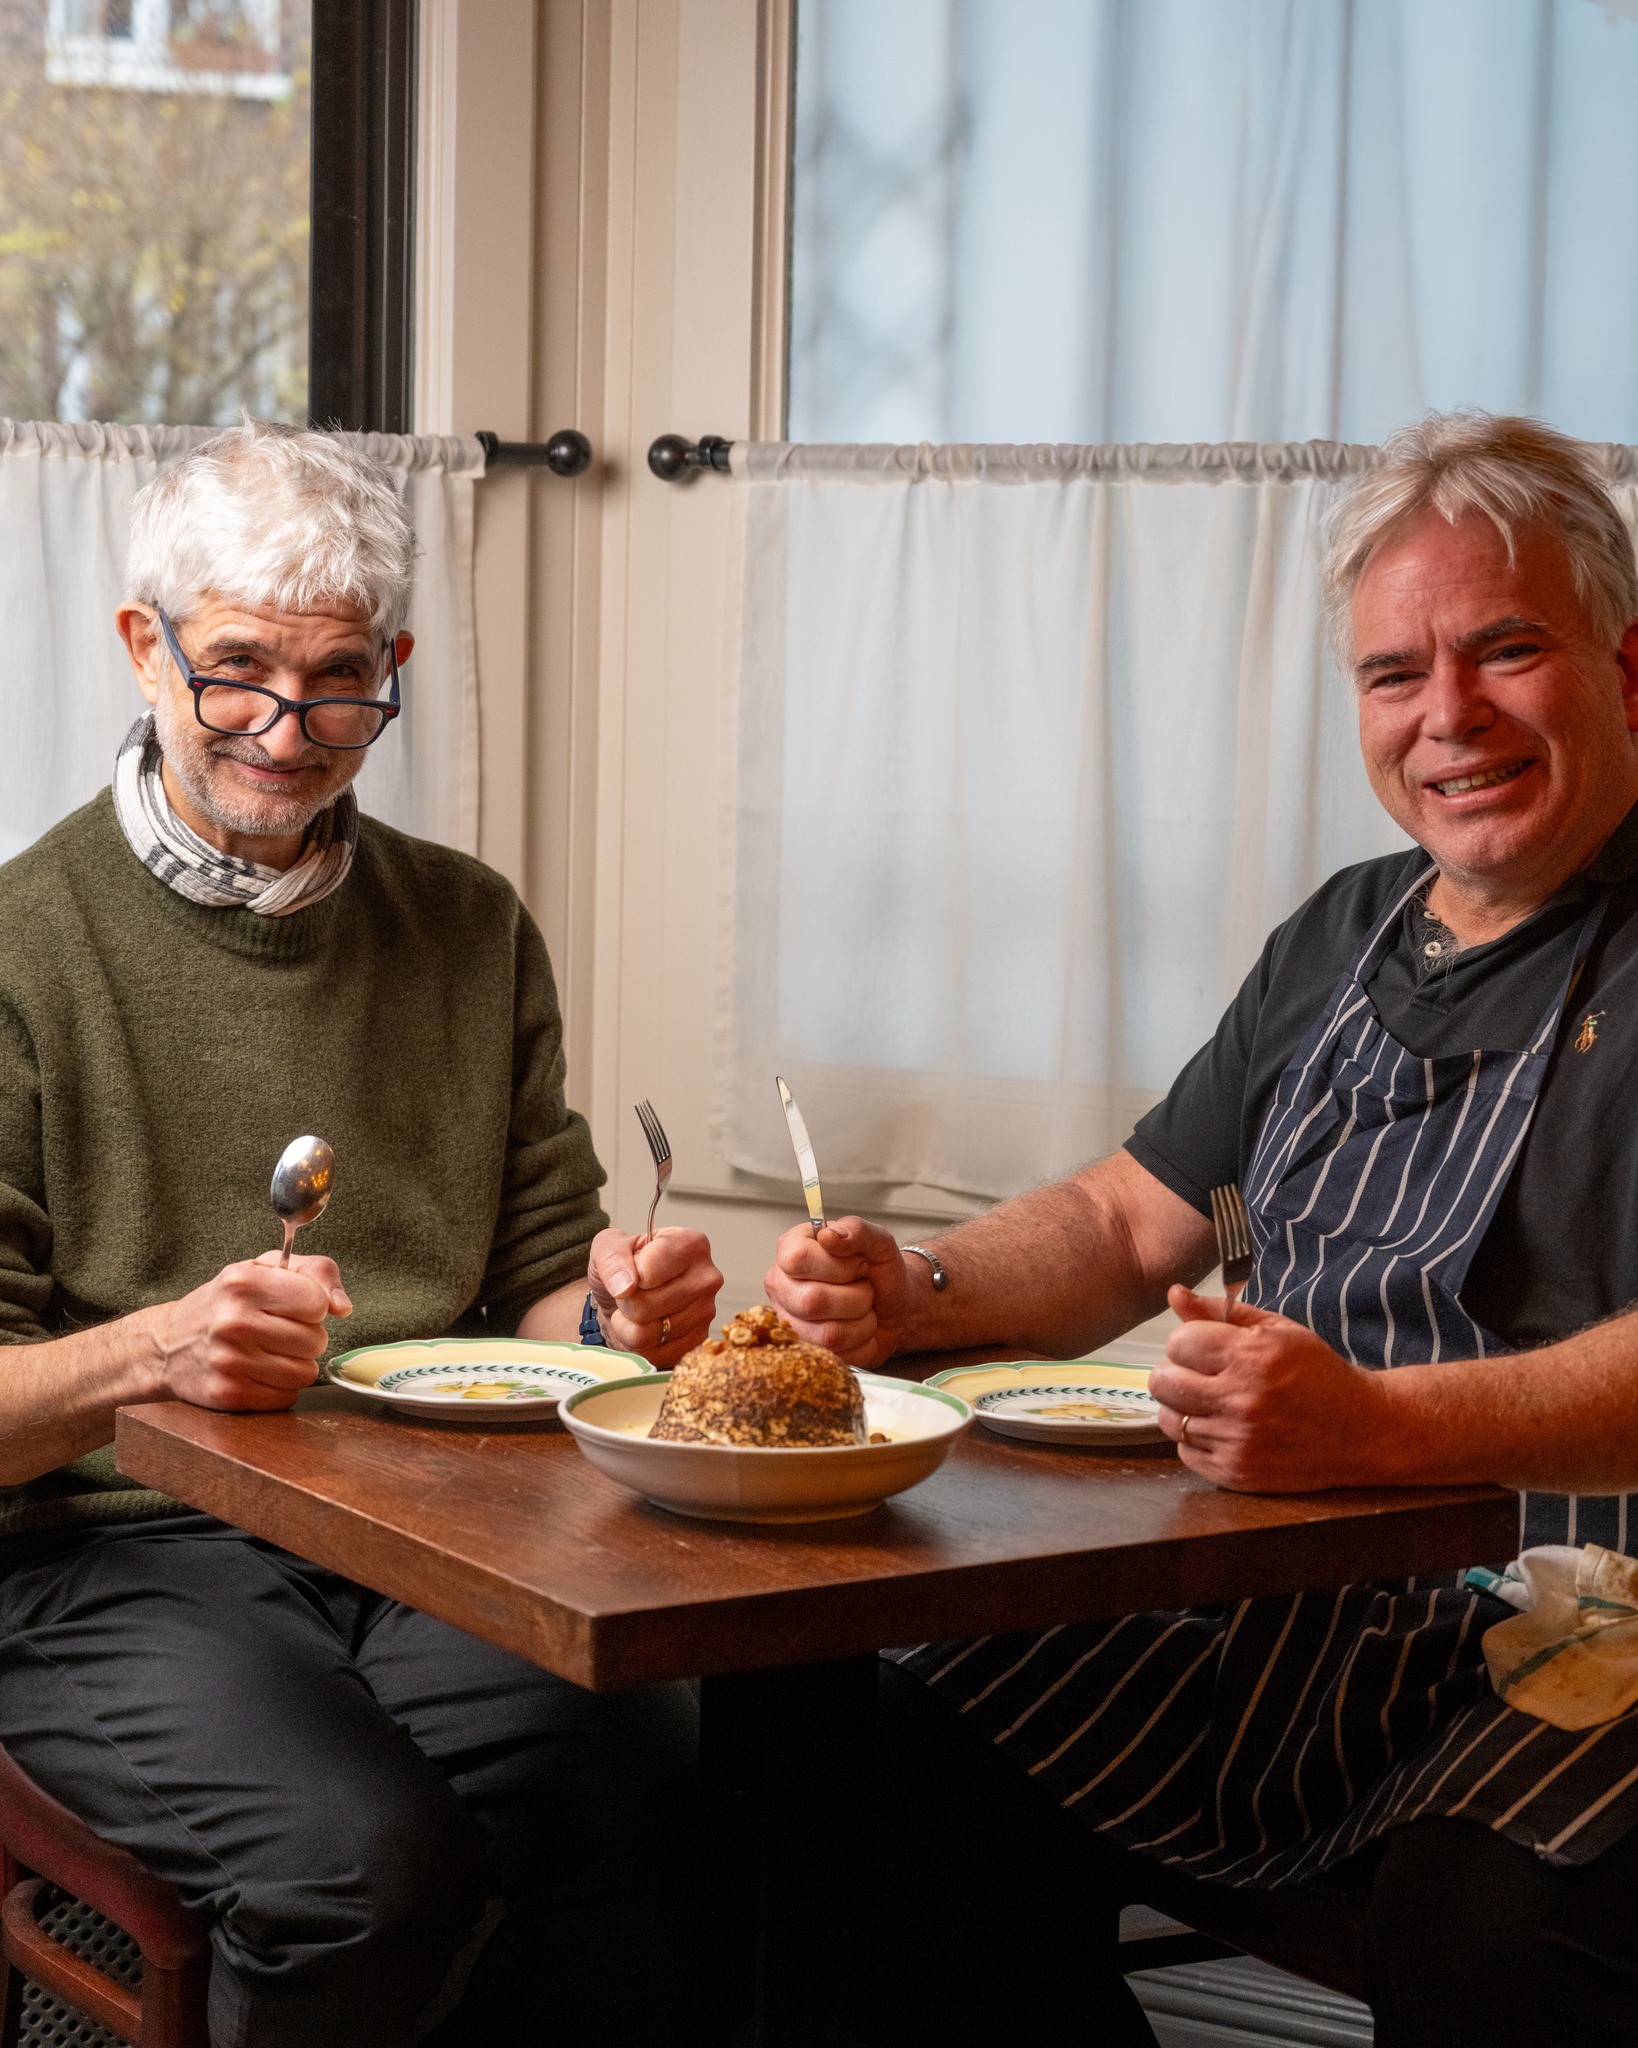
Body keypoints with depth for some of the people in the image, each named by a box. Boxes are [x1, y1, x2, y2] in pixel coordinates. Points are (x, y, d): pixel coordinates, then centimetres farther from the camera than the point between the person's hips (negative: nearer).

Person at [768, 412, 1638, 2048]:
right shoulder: (1345, 937, 18)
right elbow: (1130, 1221, 22)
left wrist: (1381, 1422, -35)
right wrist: (910, 1301, 3)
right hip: (1299, 1609, 6)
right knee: (902, 1772, -11)